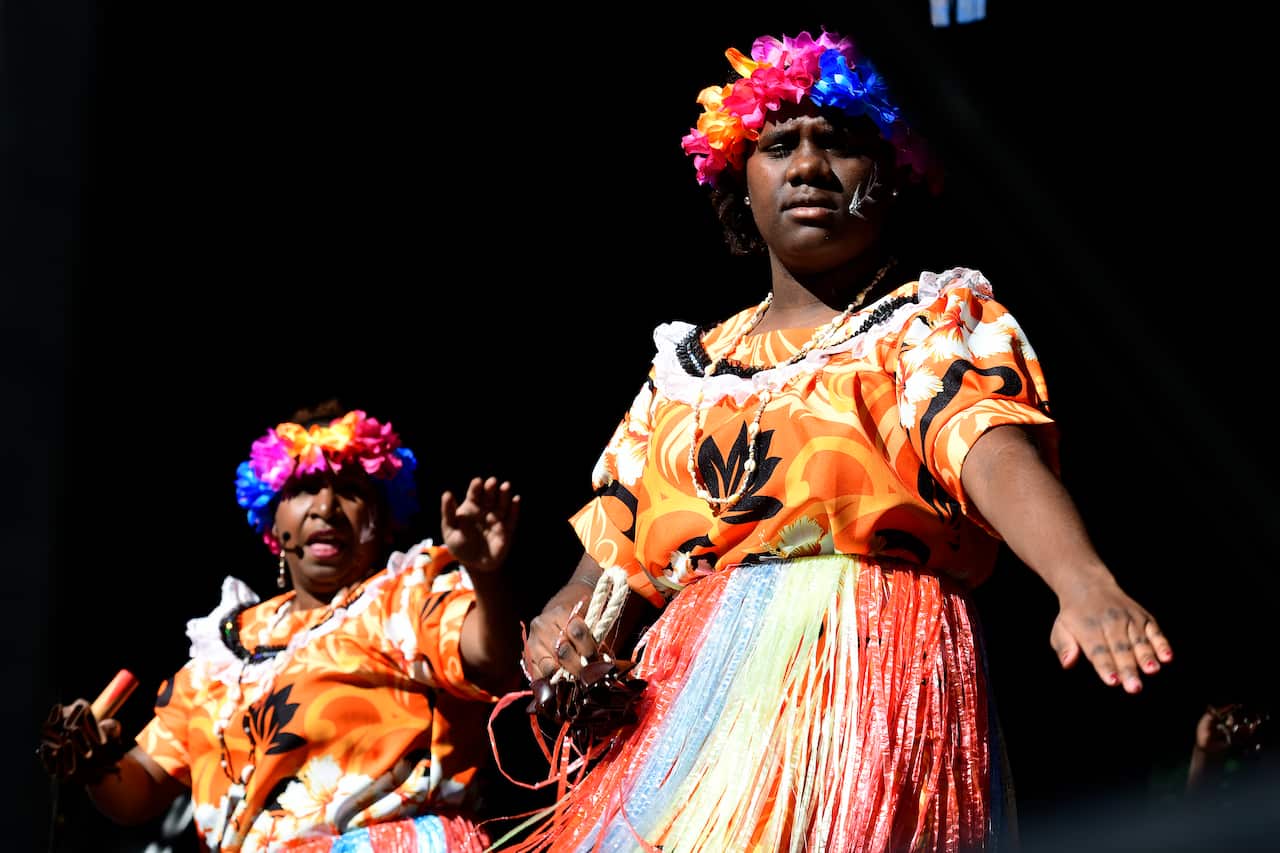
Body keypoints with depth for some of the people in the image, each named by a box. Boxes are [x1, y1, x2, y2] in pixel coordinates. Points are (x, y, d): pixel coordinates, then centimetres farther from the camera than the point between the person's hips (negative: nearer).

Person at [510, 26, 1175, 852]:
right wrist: (555, 641, -4)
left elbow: (999, 451, -16)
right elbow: (606, 574, 19)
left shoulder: (938, 325, 6)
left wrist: (1086, 586, -36)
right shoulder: (688, 370, 20)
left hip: (869, 706, -4)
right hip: (684, 716, 4)